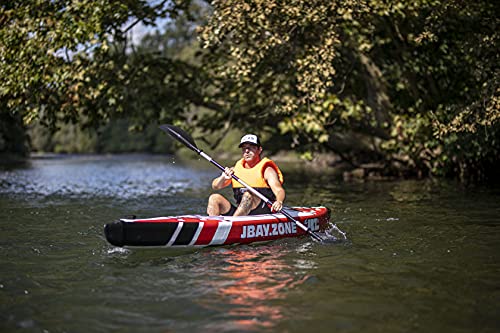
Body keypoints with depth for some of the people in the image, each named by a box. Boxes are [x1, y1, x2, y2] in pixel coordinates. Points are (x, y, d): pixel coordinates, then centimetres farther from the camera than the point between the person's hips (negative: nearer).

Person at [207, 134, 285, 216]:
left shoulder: (266, 170, 1)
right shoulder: (236, 169, 15)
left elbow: (279, 190, -14)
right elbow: (215, 186, 10)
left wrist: (279, 201, -38)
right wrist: (223, 177, -13)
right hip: (239, 211, 5)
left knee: (248, 195, -33)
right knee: (214, 198, -14)